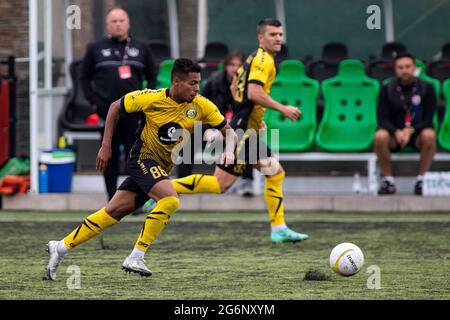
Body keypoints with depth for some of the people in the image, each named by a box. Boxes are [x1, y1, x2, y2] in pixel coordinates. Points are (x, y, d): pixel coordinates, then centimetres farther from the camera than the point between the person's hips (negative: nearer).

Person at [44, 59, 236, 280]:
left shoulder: (201, 106, -8)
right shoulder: (152, 98, -17)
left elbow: (227, 130, 2)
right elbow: (116, 108, -1)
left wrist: (228, 150, -20)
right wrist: (106, 146, -3)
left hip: (163, 167, 5)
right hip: (143, 157, -5)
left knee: (114, 211, 4)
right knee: (170, 200, -28)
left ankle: (61, 247, 12)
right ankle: (135, 258, -20)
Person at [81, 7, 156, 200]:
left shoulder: (140, 49, 12)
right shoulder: (96, 49, 8)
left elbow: (151, 76, 17)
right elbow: (85, 77, 11)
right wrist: (94, 101, -1)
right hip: (108, 111, -1)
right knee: (110, 157, 1)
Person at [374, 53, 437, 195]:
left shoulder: (426, 89, -5)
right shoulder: (386, 90, -3)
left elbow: (428, 119, -8)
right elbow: (383, 119, -9)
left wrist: (411, 130, -27)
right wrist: (397, 132, -29)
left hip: (417, 133, -1)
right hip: (394, 133, 1)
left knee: (429, 135, -36)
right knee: (380, 136, -33)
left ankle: (422, 179, -22)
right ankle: (388, 180, -20)